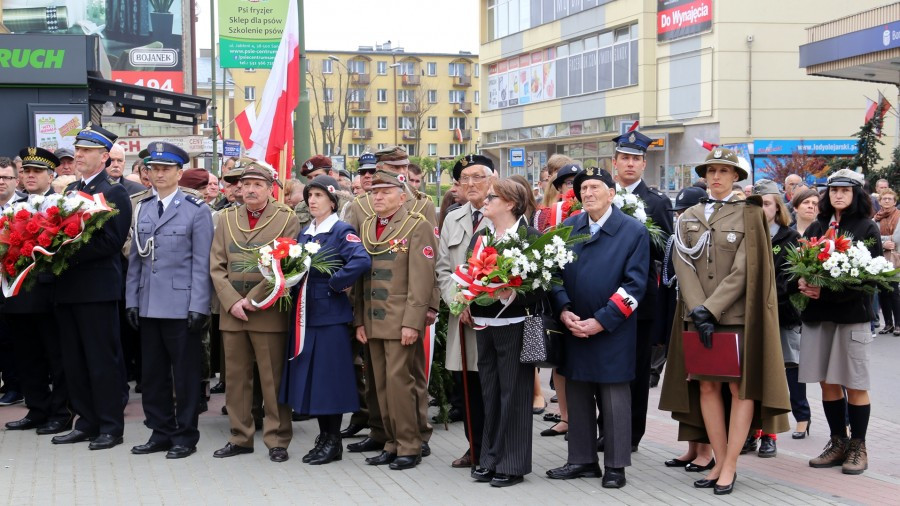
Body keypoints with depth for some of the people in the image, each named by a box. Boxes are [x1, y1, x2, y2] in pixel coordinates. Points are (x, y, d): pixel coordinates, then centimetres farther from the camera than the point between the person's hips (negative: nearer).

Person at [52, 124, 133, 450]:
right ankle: (87, 423, 21)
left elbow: (112, 240, -17)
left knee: (103, 360, -1)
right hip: (68, 288, 8)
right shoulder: (70, 191, 16)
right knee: (74, 361, 12)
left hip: (97, 288, -8)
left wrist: (70, 254, -22)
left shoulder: (114, 193, -8)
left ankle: (111, 426, 7)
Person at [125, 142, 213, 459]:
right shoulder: (142, 209, 11)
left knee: (185, 374, 3)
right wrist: (132, 300, 6)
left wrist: (198, 307, -12)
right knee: (152, 373, 10)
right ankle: (161, 432, 22)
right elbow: (135, 259, 12)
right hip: (148, 307, 5)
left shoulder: (196, 210, -3)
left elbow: (201, 263, -7)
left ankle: (185, 436, 13)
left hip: (181, 307, -5)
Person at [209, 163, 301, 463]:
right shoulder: (227, 219, 12)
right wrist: (232, 302, -7)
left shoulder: (287, 219, 0)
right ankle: (240, 437, 18)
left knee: (273, 379, 1)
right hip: (232, 312, 4)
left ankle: (277, 440, 9)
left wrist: (253, 299, -12)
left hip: (269, 313, -4)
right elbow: (217, 266, 7)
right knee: (236, 378, 9)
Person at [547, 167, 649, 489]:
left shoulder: (634, 232, -5)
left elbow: (635, 284, -9)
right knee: (577, 397, 10)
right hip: (573, 328, 4)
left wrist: (601, 321, -15)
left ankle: (615, 466, 12)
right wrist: (563, 310, -9)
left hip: (613, 332, -4)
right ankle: (582, 460, 21)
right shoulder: (567, 229, 8)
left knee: (614, 399, 3)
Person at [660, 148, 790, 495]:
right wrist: (698, 311, -12)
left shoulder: (749, 214, 0)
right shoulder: (689, 218, 11)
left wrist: (711, 309, -16)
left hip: (737, 316, -4)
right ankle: (720, 463, 10)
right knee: (707, 387, 3)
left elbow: (743, 270, -9)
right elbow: (684, 267, 2)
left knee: (740, 387, -2)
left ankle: (730, 467, 2)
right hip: (699, 316, 4)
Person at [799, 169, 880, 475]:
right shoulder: (816, 227, 13)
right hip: (817, 312, 4)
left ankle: (858, 447, 11)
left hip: (852, 312, -4)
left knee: (855, 384, 1)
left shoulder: (867, 228, 0)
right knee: (828, 382, 8)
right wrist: (803, 283, -12)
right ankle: (838, 443, 19)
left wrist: (826, 291, -17)